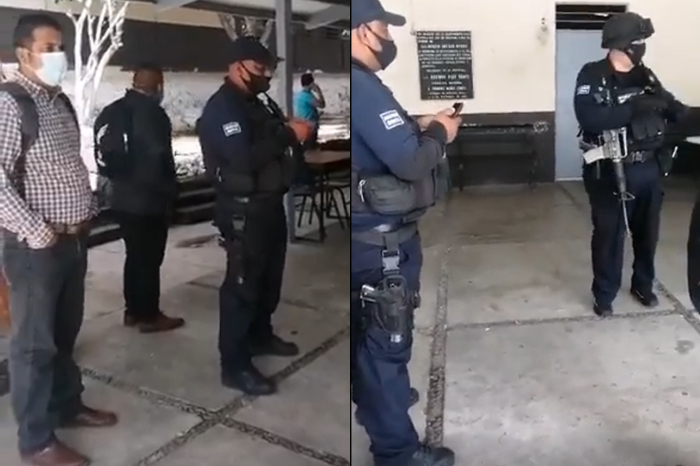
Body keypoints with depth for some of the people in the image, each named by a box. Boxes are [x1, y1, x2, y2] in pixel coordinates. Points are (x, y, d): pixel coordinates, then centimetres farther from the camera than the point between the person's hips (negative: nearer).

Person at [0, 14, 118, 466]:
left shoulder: (61, 101, 12)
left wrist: (89, 211, 13)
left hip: (74, 239, 8)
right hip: (36, 246, -8)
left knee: (65, 333, 20)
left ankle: (68, 405, 37)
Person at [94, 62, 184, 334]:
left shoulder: (111, 112, 9)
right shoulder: (152, 113, -17)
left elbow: (103, 155, 12)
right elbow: (160, 159, -19)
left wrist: (120, 180, 16)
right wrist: (168, 194, -7)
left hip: (122, 197, 8)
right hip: (148, 200, -8)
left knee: (135, 255, 18)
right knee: (149, 258, 2)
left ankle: (133, 310, 27)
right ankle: (149, 316, 11)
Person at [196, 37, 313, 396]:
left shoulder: (259, 102, 13)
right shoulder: (221, 108, -15)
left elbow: (273, 143, 18)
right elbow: (245, 159, -29)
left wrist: (296, 130, -1)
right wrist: (289, 135, -23)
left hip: (270, 203, 9)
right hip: (243, 210, -9)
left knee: (270, 277, 20)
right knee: (242, 284, -5)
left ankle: (260, 336, 39)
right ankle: (235, 366, 3)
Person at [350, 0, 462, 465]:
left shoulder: (361, 84, 8)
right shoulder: (364, 89, -23)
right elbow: (411, 162, -25)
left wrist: (420, 125, 5)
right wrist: (439, 134, -7)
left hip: (366, 234, 10)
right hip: (381, 239, -10)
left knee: (366, 333, 26)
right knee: (387, 340, 2)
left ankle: (375, 399, 49)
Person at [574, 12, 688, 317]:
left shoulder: (645, 76, 8)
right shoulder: (592, 76, -11)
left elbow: (672, 108, 15)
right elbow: (589, 118, -27)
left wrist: (676, 109, -8)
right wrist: (633, 109, -30)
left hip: (649, 169, 6)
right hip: (611, 172, -6)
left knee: (647, 232, 17)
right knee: (609, 234, 5)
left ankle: (643, 285, 37)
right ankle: (604, 295, 21)